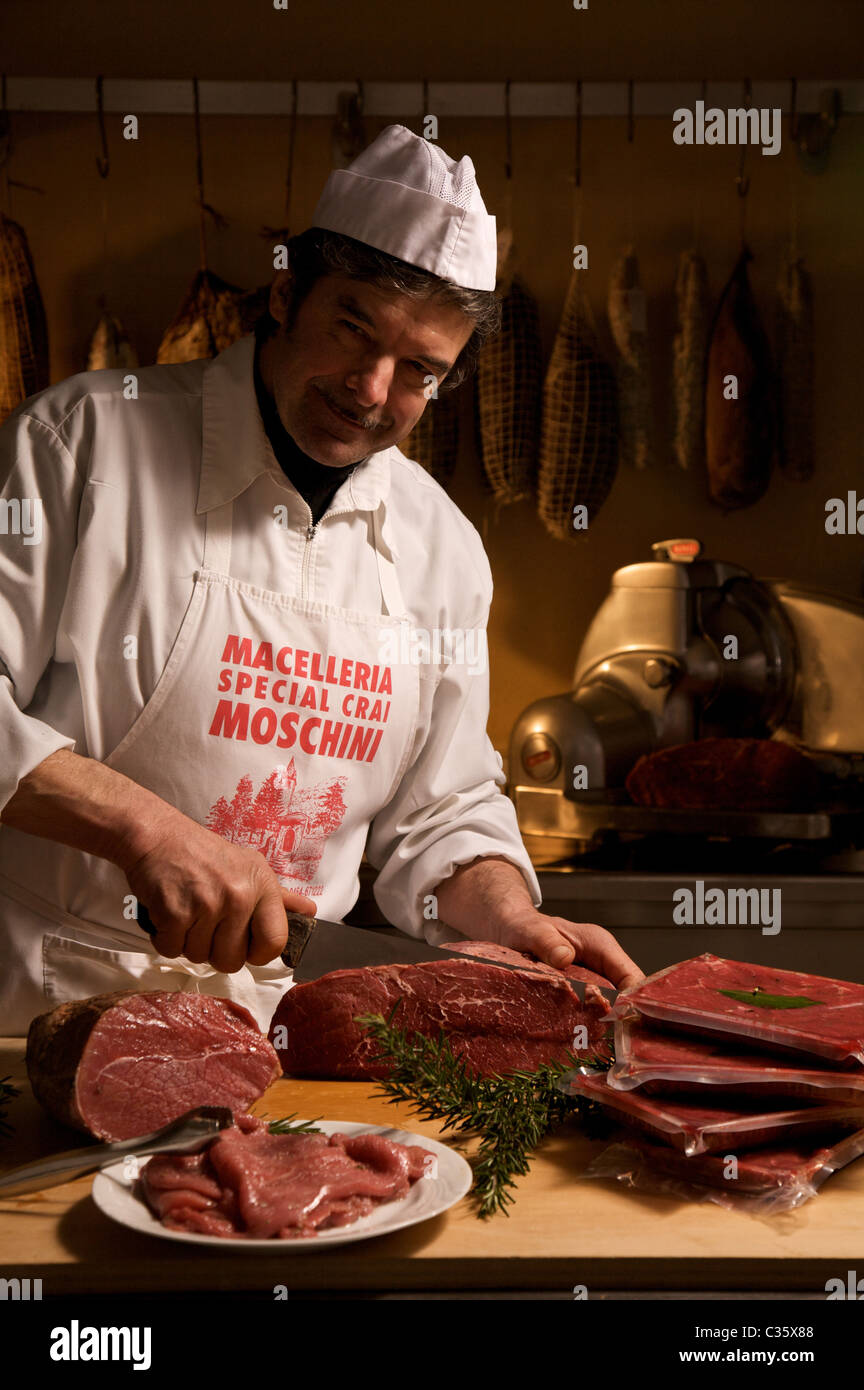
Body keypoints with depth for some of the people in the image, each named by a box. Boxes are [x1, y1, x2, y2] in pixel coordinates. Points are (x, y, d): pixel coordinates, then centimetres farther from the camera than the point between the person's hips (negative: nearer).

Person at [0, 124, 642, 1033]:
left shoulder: (445, 549, 9)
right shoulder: (82, 440, -6)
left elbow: (439, 819, 17)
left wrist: (512, 922, 0)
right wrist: (144, 826, -22)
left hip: (284, 1021, 5)